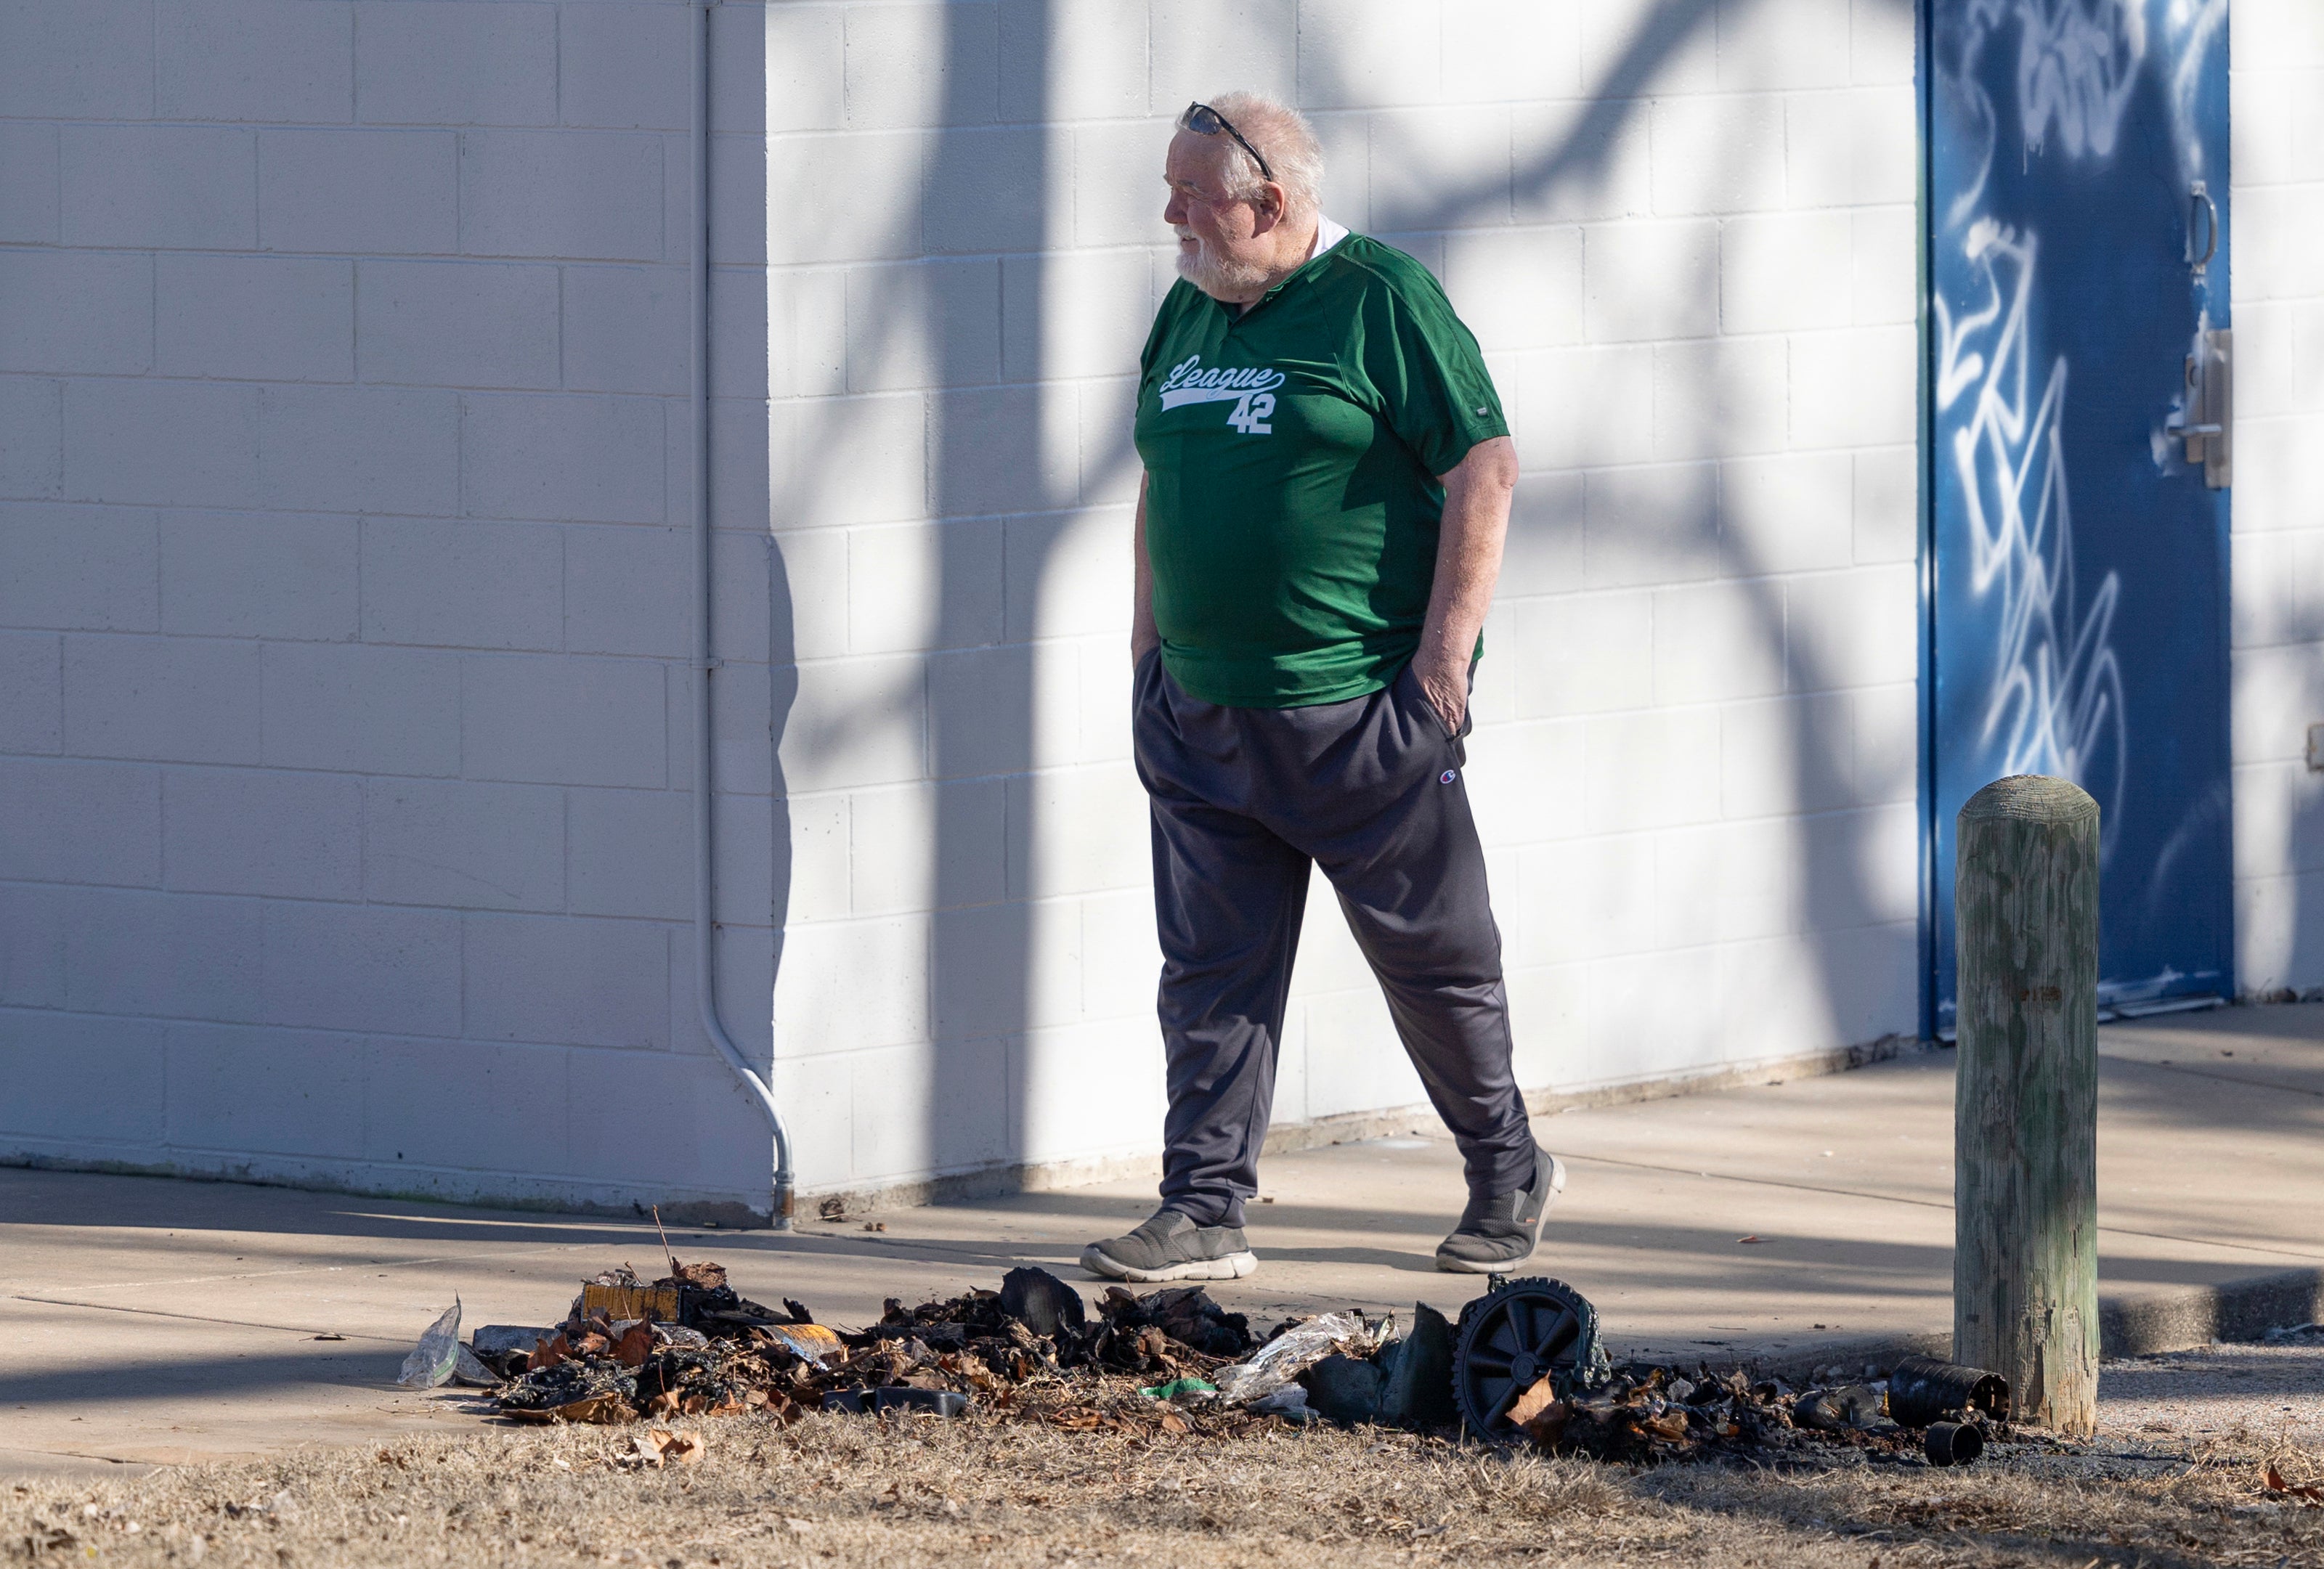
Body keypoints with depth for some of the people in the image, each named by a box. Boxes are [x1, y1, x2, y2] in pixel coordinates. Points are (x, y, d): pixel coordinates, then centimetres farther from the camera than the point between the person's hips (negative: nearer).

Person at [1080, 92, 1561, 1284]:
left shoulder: (1381, 298, -9)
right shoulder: (1188, 314, 11)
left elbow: (1483, 465, -11)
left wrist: (1447, 645, -14)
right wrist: (1149, 629, 15)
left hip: (1362, 708, -6)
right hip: (1201, 713, 6)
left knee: (1432, 959, 5)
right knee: (1211, 970, 2)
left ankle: (1507, 1174, 23)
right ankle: (1203, 1215, 3)